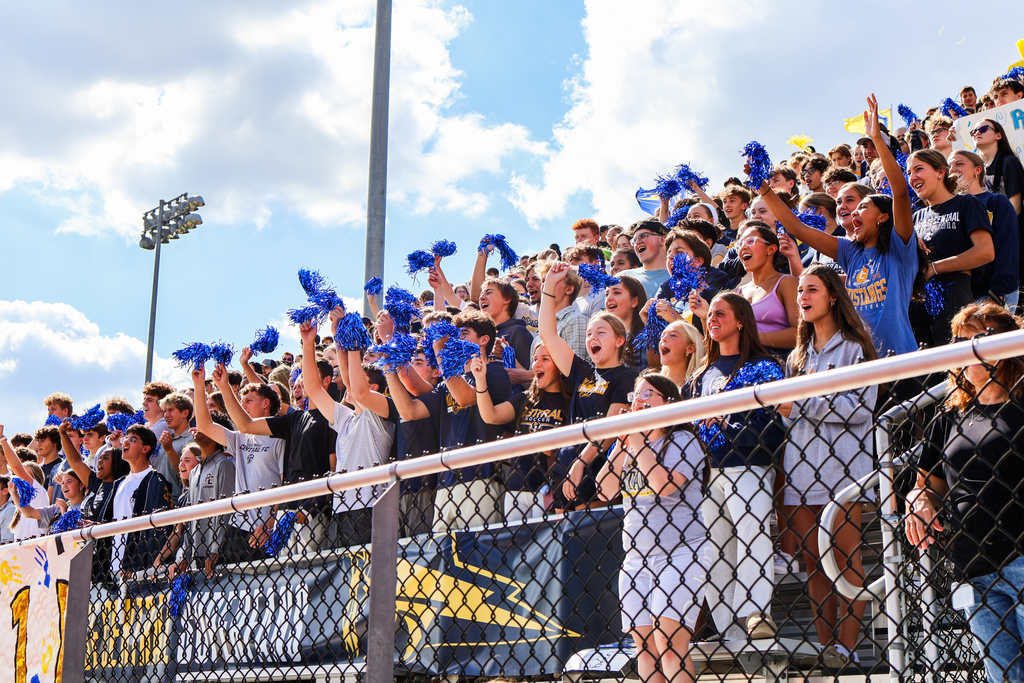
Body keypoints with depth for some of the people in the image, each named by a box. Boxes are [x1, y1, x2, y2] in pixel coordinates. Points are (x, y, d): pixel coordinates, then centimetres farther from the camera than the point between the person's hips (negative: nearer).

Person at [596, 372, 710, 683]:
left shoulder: (683, 441, -1)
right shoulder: (627, 443, 18)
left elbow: (665, 484, -18)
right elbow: (605, 490, 7)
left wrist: (638, 442, -10)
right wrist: (623, 444, 1)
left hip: (680, 555, -6)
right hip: (635, 559, 6)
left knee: (670, 644, -14)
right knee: (645, 646, 2)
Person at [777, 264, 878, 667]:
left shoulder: (854, 348, 2)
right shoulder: (798, 356, 22)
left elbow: (860, 408, -9)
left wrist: (804, 400, -9)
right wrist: (786, 410, 2)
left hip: (840, 466, -6)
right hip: (800, 469, 6)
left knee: (845, 559, -6)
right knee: (813, 563, 3)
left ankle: (846, 647, -4)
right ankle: (825, 646, 7)